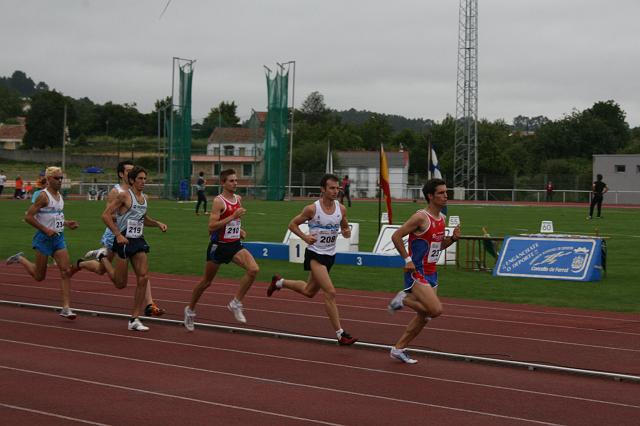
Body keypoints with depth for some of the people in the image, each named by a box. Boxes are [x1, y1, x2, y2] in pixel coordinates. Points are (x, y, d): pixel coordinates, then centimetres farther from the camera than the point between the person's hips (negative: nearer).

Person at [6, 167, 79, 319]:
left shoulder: (59, 196, 11)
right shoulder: (43, 196, -14)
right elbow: (28, 216, -17)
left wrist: (66, 223, 8)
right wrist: (46, 230, -21)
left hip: (58, 238, 7)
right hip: (44, 238, -7)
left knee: (66, 271, -7)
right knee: (39, 276, 5)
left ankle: (66, 308, -7)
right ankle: (20, 259, 33)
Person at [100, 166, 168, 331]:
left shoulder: (144, 198, 12)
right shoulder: (124, 196, -12)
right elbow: (106, 215, -16)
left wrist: (157, 223, 10)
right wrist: (118, 234, -23)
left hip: (138, 241, 7)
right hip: (124, 241, -7)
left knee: (143, 278, -5)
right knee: (121, 283, 2)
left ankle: (134, 319, 2)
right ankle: (102, 259, 30)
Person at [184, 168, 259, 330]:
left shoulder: (238, 199, 7)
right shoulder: (219, 201, -15)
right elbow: (211, 227, -24)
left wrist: (239, 230, 12)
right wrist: (233, 217, -27)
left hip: (235, 245, 5)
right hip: (219, 246, -5)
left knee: (254, 269, -19)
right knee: (206, 282, 9)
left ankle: (236, 304, -7)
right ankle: (190, 310, 33)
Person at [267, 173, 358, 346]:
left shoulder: (341, 209, -1)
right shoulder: (312, 209, -14)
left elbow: (345, 228, 14)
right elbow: (292, 224, -2)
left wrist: (347, 233, -10)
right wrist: (305, 236, -19)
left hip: (330, 255, 7)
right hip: (315, 255, -6)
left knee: (308, 291, 22)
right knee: (330, 293, -17)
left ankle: (279, 282, 47)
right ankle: (340, 334, -14)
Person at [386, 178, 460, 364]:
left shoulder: (442, 218, 10)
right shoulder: (421, 217, -17)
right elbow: (396, 236, -16)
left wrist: (453, 238, 2)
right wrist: (407, 259, -17)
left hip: (431, 274, 9)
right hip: (417, 273, -9)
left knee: (424, 316, 12)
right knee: (436, 310, -20)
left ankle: (398, 349, 24)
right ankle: (403, 299, 2)